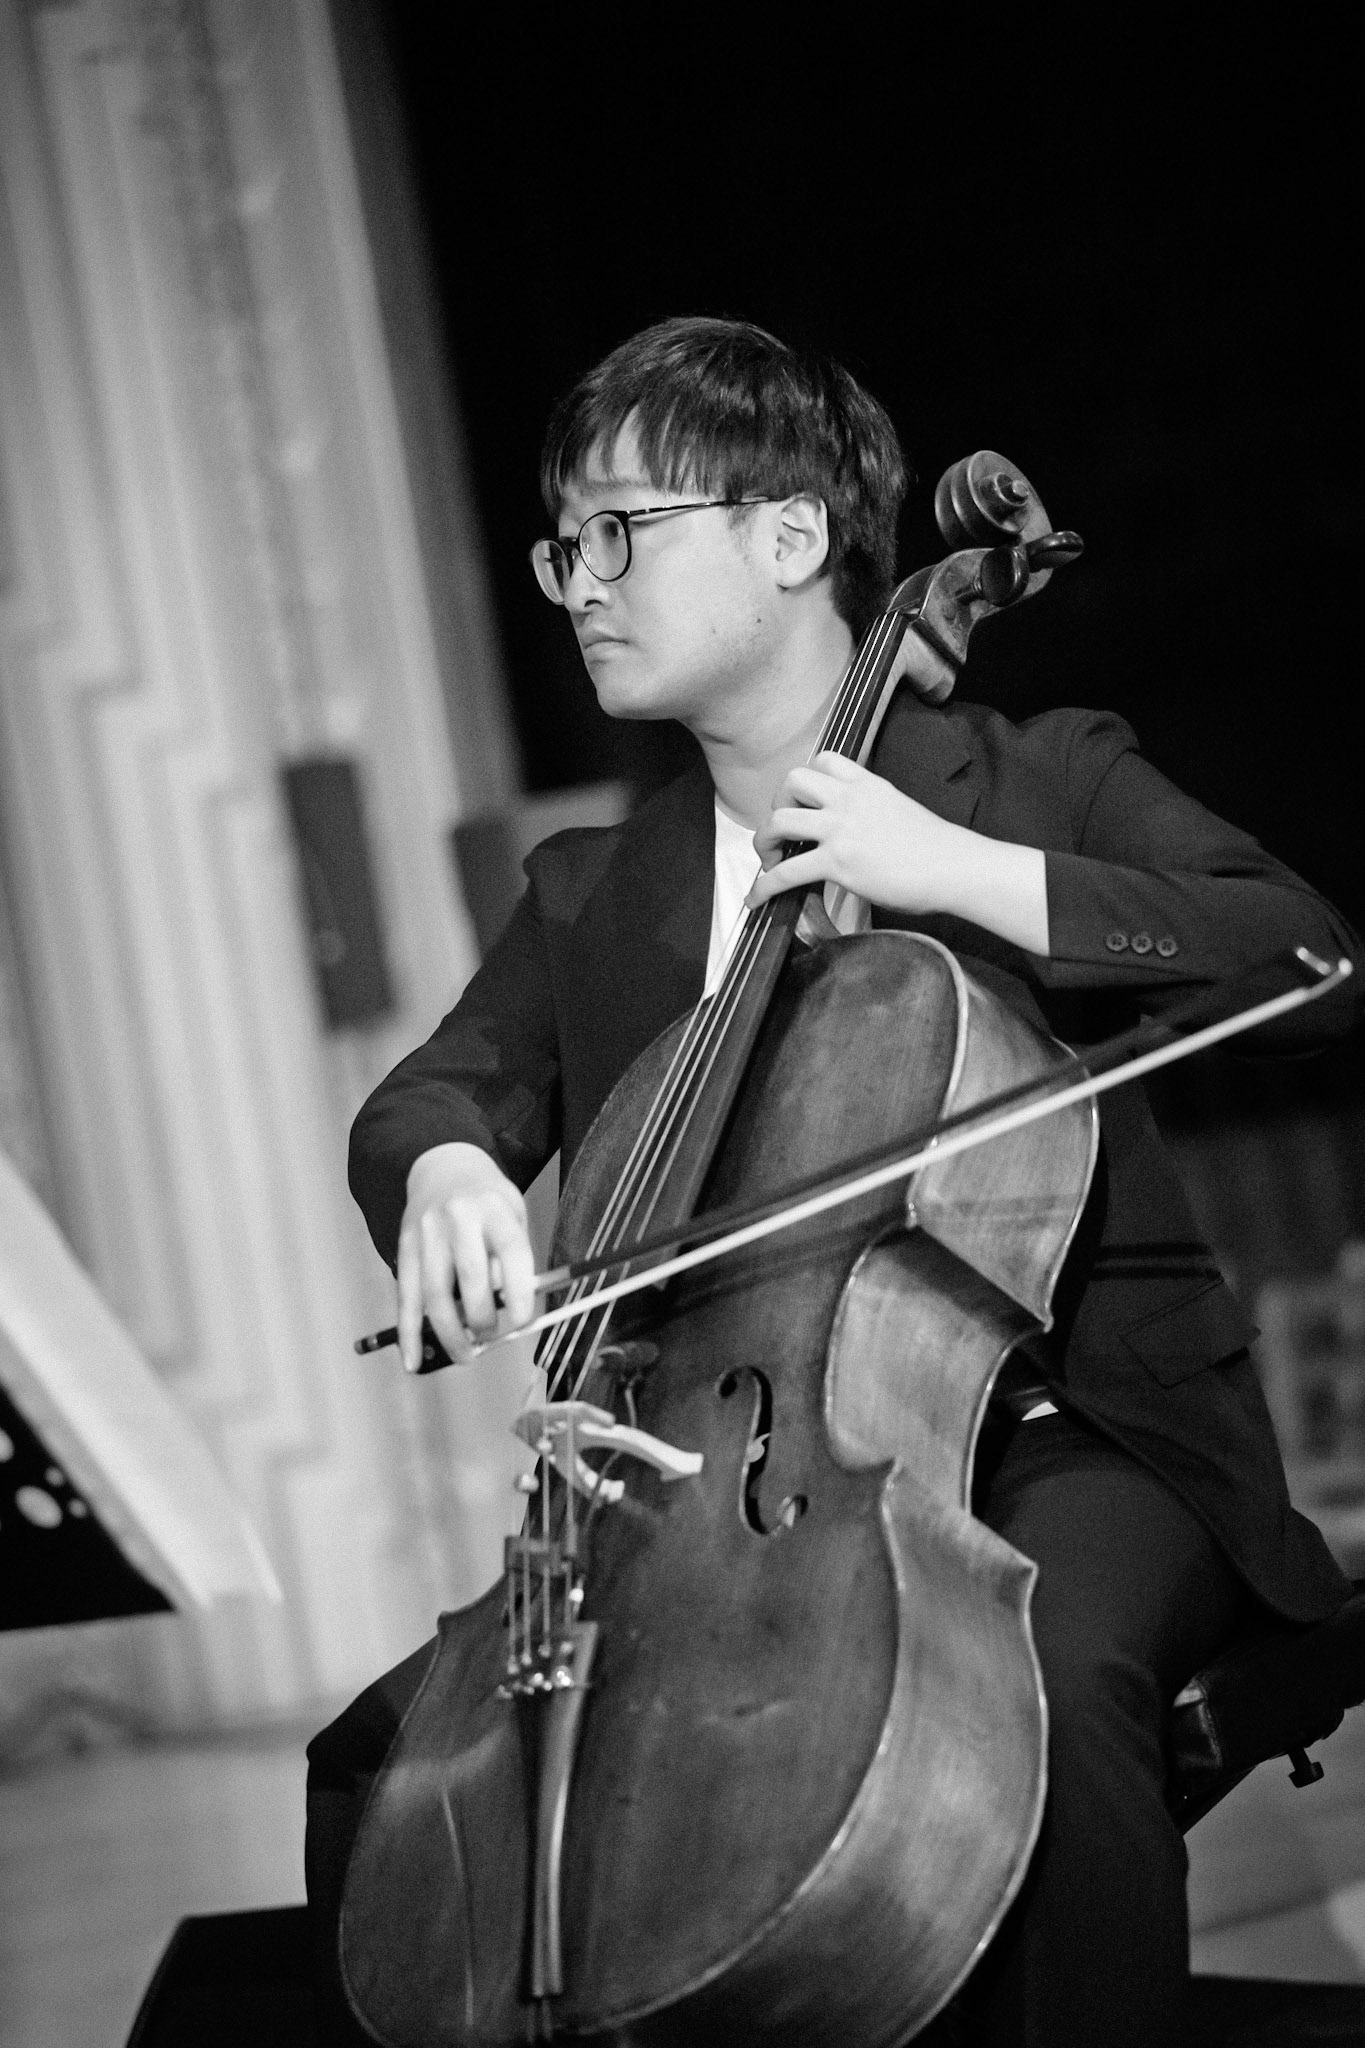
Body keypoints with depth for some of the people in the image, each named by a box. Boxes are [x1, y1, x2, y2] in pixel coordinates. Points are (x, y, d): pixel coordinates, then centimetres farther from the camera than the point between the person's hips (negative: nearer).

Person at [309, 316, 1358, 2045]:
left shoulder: (1041, 782, 5)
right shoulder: (590, 898, 18)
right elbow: (437, 1088, 7)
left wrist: (958, 870, -16)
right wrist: (447, 1165, -19)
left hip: (1058, 1435, -4)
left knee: (1051, 1672, -37)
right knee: (381, 1755, -12)